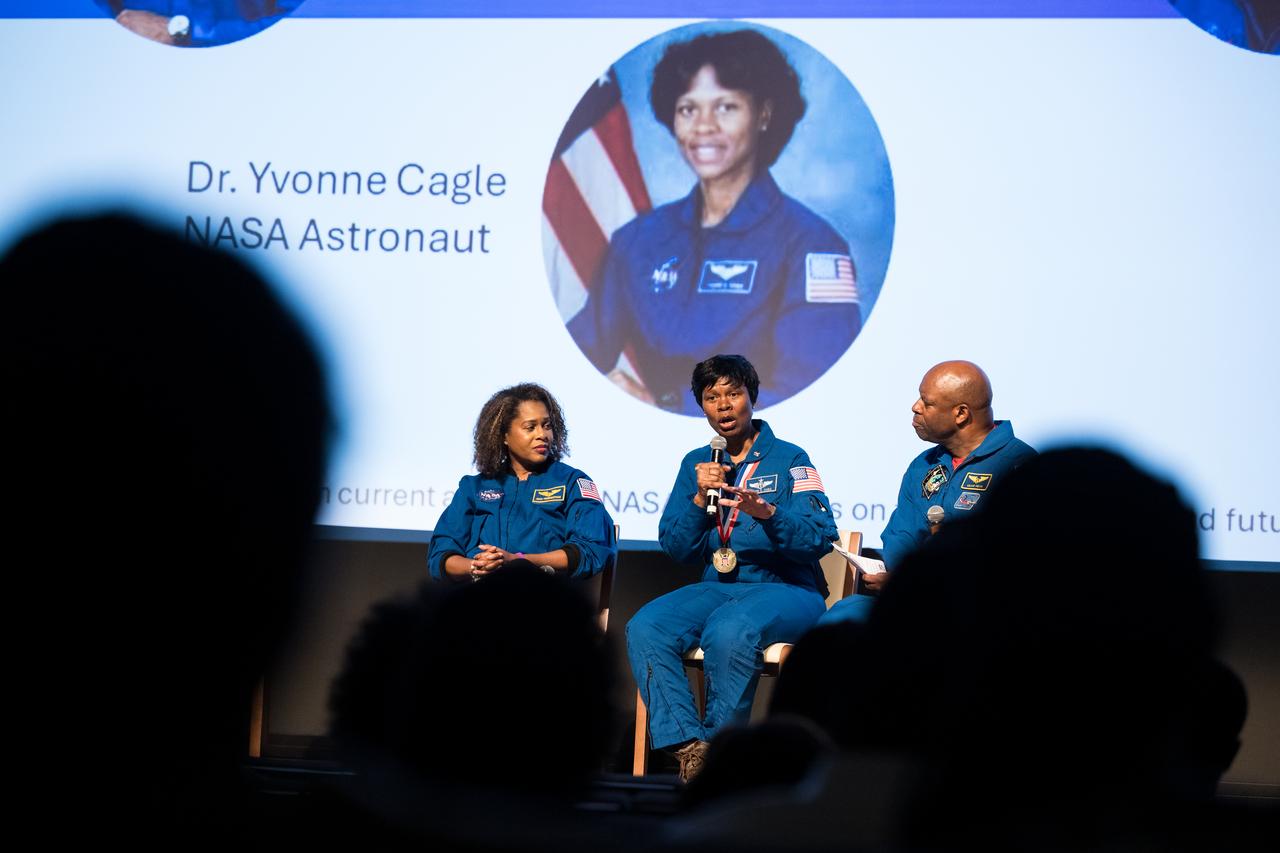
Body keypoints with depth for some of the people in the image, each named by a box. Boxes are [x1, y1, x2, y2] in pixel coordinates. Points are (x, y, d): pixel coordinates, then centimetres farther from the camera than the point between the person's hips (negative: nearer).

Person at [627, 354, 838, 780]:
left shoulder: (789, 459, 3)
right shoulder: (695, 464, 16)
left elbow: (820, 539, -9)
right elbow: (674, 546, 8)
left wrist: (767, 512, -27)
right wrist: (699, 499, -9)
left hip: (786, 589, -4)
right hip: (716, 587, 5)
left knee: (728, 630, -38)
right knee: (644, 627, -25)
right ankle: (689, 748, -30)